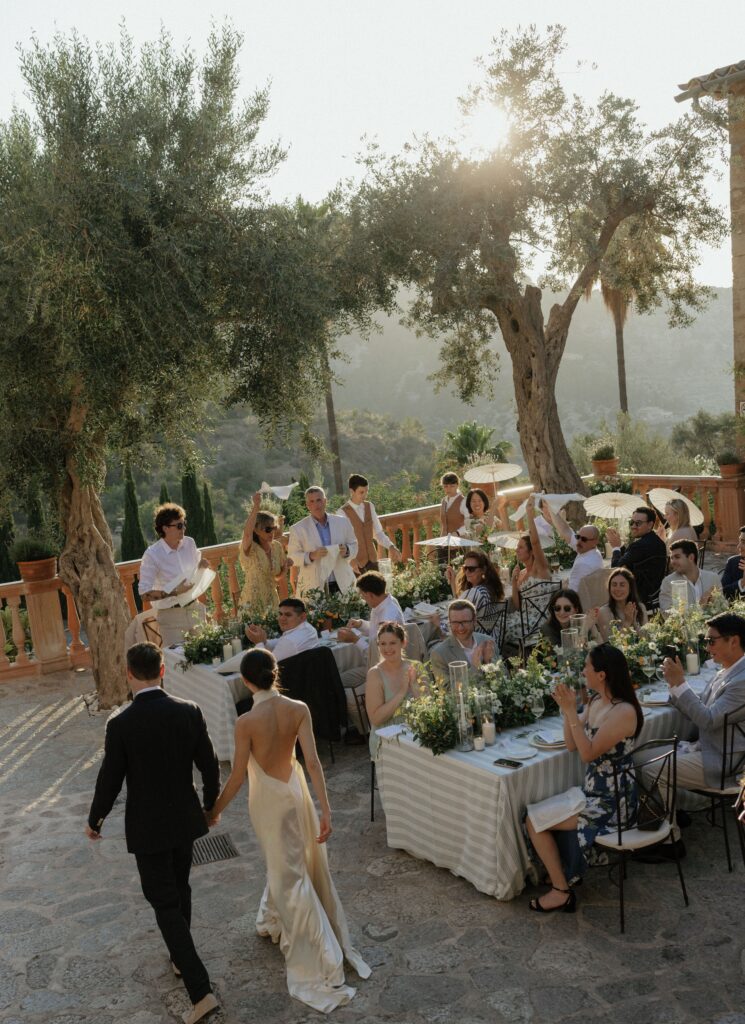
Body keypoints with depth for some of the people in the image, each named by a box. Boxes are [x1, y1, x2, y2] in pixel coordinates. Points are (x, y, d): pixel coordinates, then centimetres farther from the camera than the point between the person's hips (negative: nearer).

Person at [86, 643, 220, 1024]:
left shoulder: (120, 723, -20)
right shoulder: (189, 711, -11)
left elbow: (109, 779, -11)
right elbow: (209, 765, -2)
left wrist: (94, 820, 8)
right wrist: (211, 804, 16)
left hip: (147, 827, -4)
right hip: (184, 819, 4)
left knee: (165, 904, 4)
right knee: (179, 890, 24)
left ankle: (200, 990, 1)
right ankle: (180, 957, 43)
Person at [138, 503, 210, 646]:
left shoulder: (189, 543, 0)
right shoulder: (152, 554, -16)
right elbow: (144, 594, -17)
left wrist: (203, 565, -3)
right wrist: (174, 592, -26)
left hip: (195, 609, 5)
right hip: (172, 616, -5)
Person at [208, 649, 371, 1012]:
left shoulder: (246, 722, -23)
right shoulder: (299, 709, -13)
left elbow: (237, 777, -16)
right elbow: (313, 762, -14)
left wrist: (214, 811, -1)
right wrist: (325, 810, -11)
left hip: (268, 800, -4)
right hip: (295, 791, 4)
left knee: (290, 874, 6)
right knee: (287, 862, 26)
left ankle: (323, 965, 13)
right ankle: (273, 922, 48)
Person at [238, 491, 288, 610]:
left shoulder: (277, 546, 3)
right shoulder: (250, 549, -15)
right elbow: (247, 533, -39)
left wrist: (284, 567, -2)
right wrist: (256, 507, -44)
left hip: (272, 600, 6)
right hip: (253, 602, -5)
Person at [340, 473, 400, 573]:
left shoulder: (369, 506, 5)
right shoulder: (343, 512, -13)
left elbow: (378, 532, 9)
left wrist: (390, 546, -8)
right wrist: (350, 559, -32)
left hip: (372, 558, 5)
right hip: (355, 561, -5)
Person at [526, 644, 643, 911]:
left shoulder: (624, 712, -22)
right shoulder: (595, 702, 4)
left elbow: (588, 753, -24)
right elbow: (572, 744, 4)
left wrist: (571, 711, -27)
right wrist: (567, 707, -7)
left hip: (612, 802, -9)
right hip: (593, 794, 9)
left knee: (534, 821, -9)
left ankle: (561, 891, 5)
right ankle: (560, 877, 20)